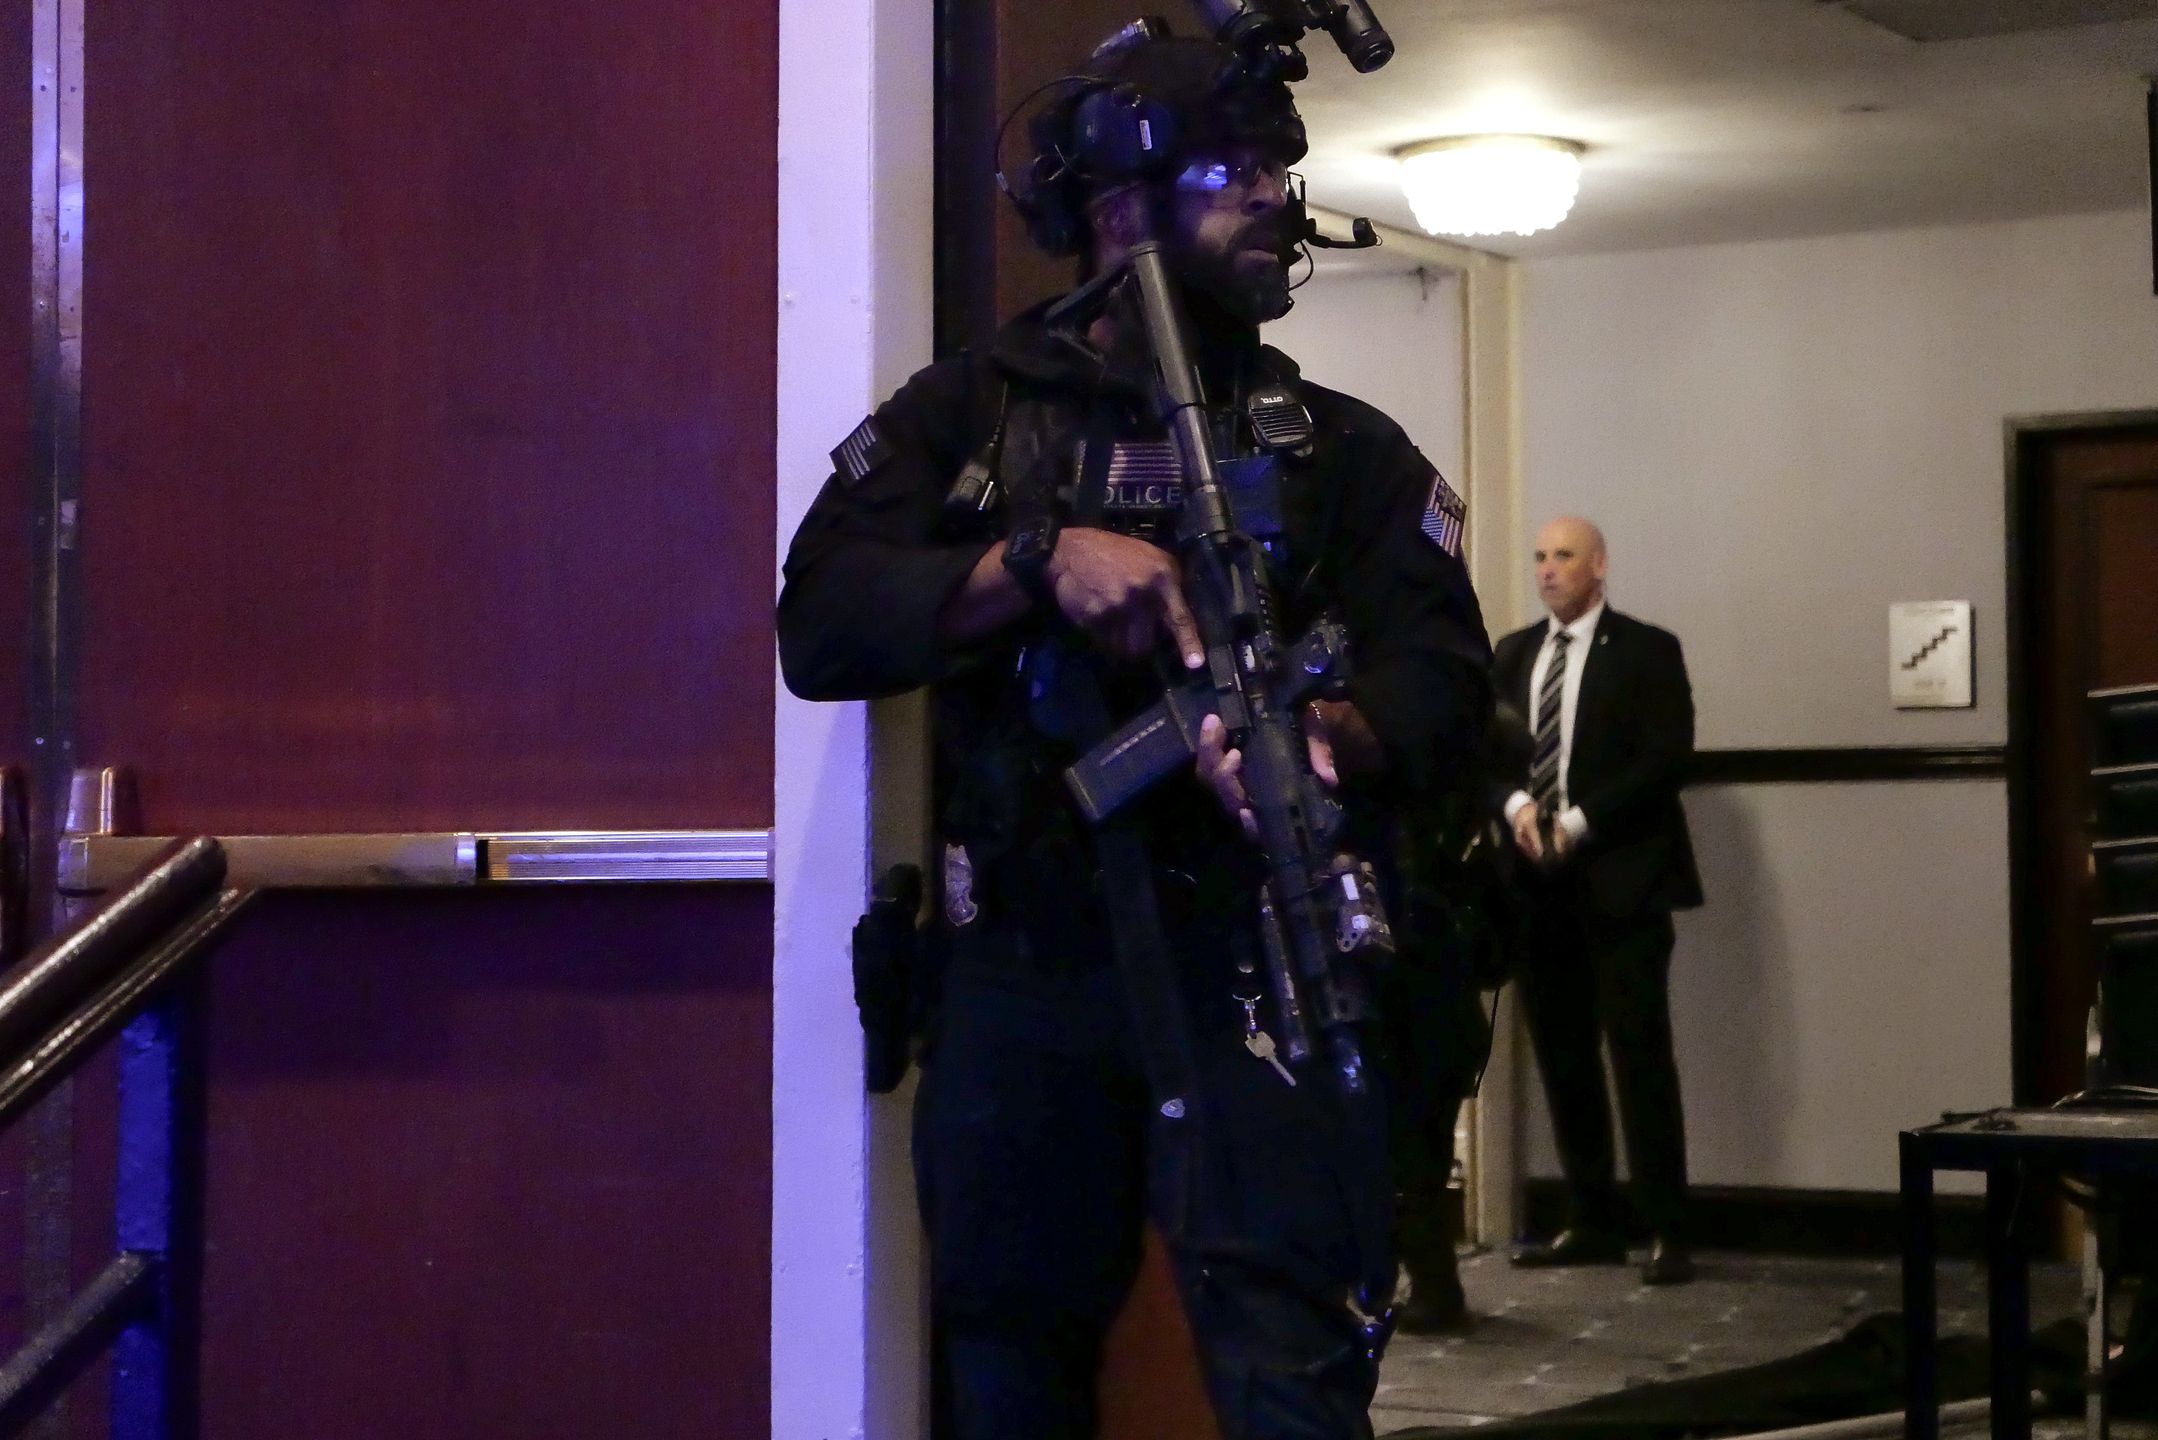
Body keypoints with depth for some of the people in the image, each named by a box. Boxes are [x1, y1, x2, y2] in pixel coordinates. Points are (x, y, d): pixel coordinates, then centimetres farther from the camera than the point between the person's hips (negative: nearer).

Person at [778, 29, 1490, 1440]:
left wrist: (1328, 738, -25)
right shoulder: (967, 412, 7)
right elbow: (821, 622, -6)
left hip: (1255, 955, -1)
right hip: (1017, 960, 1)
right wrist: (1039, 561, -19)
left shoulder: (1347, 447, 9)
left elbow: (1445, 676, -3)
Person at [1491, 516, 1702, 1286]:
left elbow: (1666, 757, -9)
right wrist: (1515, 803, -10)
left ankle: (1667, 1234, -6)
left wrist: (1580, 822, -16)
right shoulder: (1513, 654, 15)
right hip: (1537, 881, 5)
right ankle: (1590, 1223, 13)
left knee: (1641, 1055, -8)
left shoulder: (1647, 651, 0)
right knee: (1562, 1059, 6)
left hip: (1620, 878, -5)